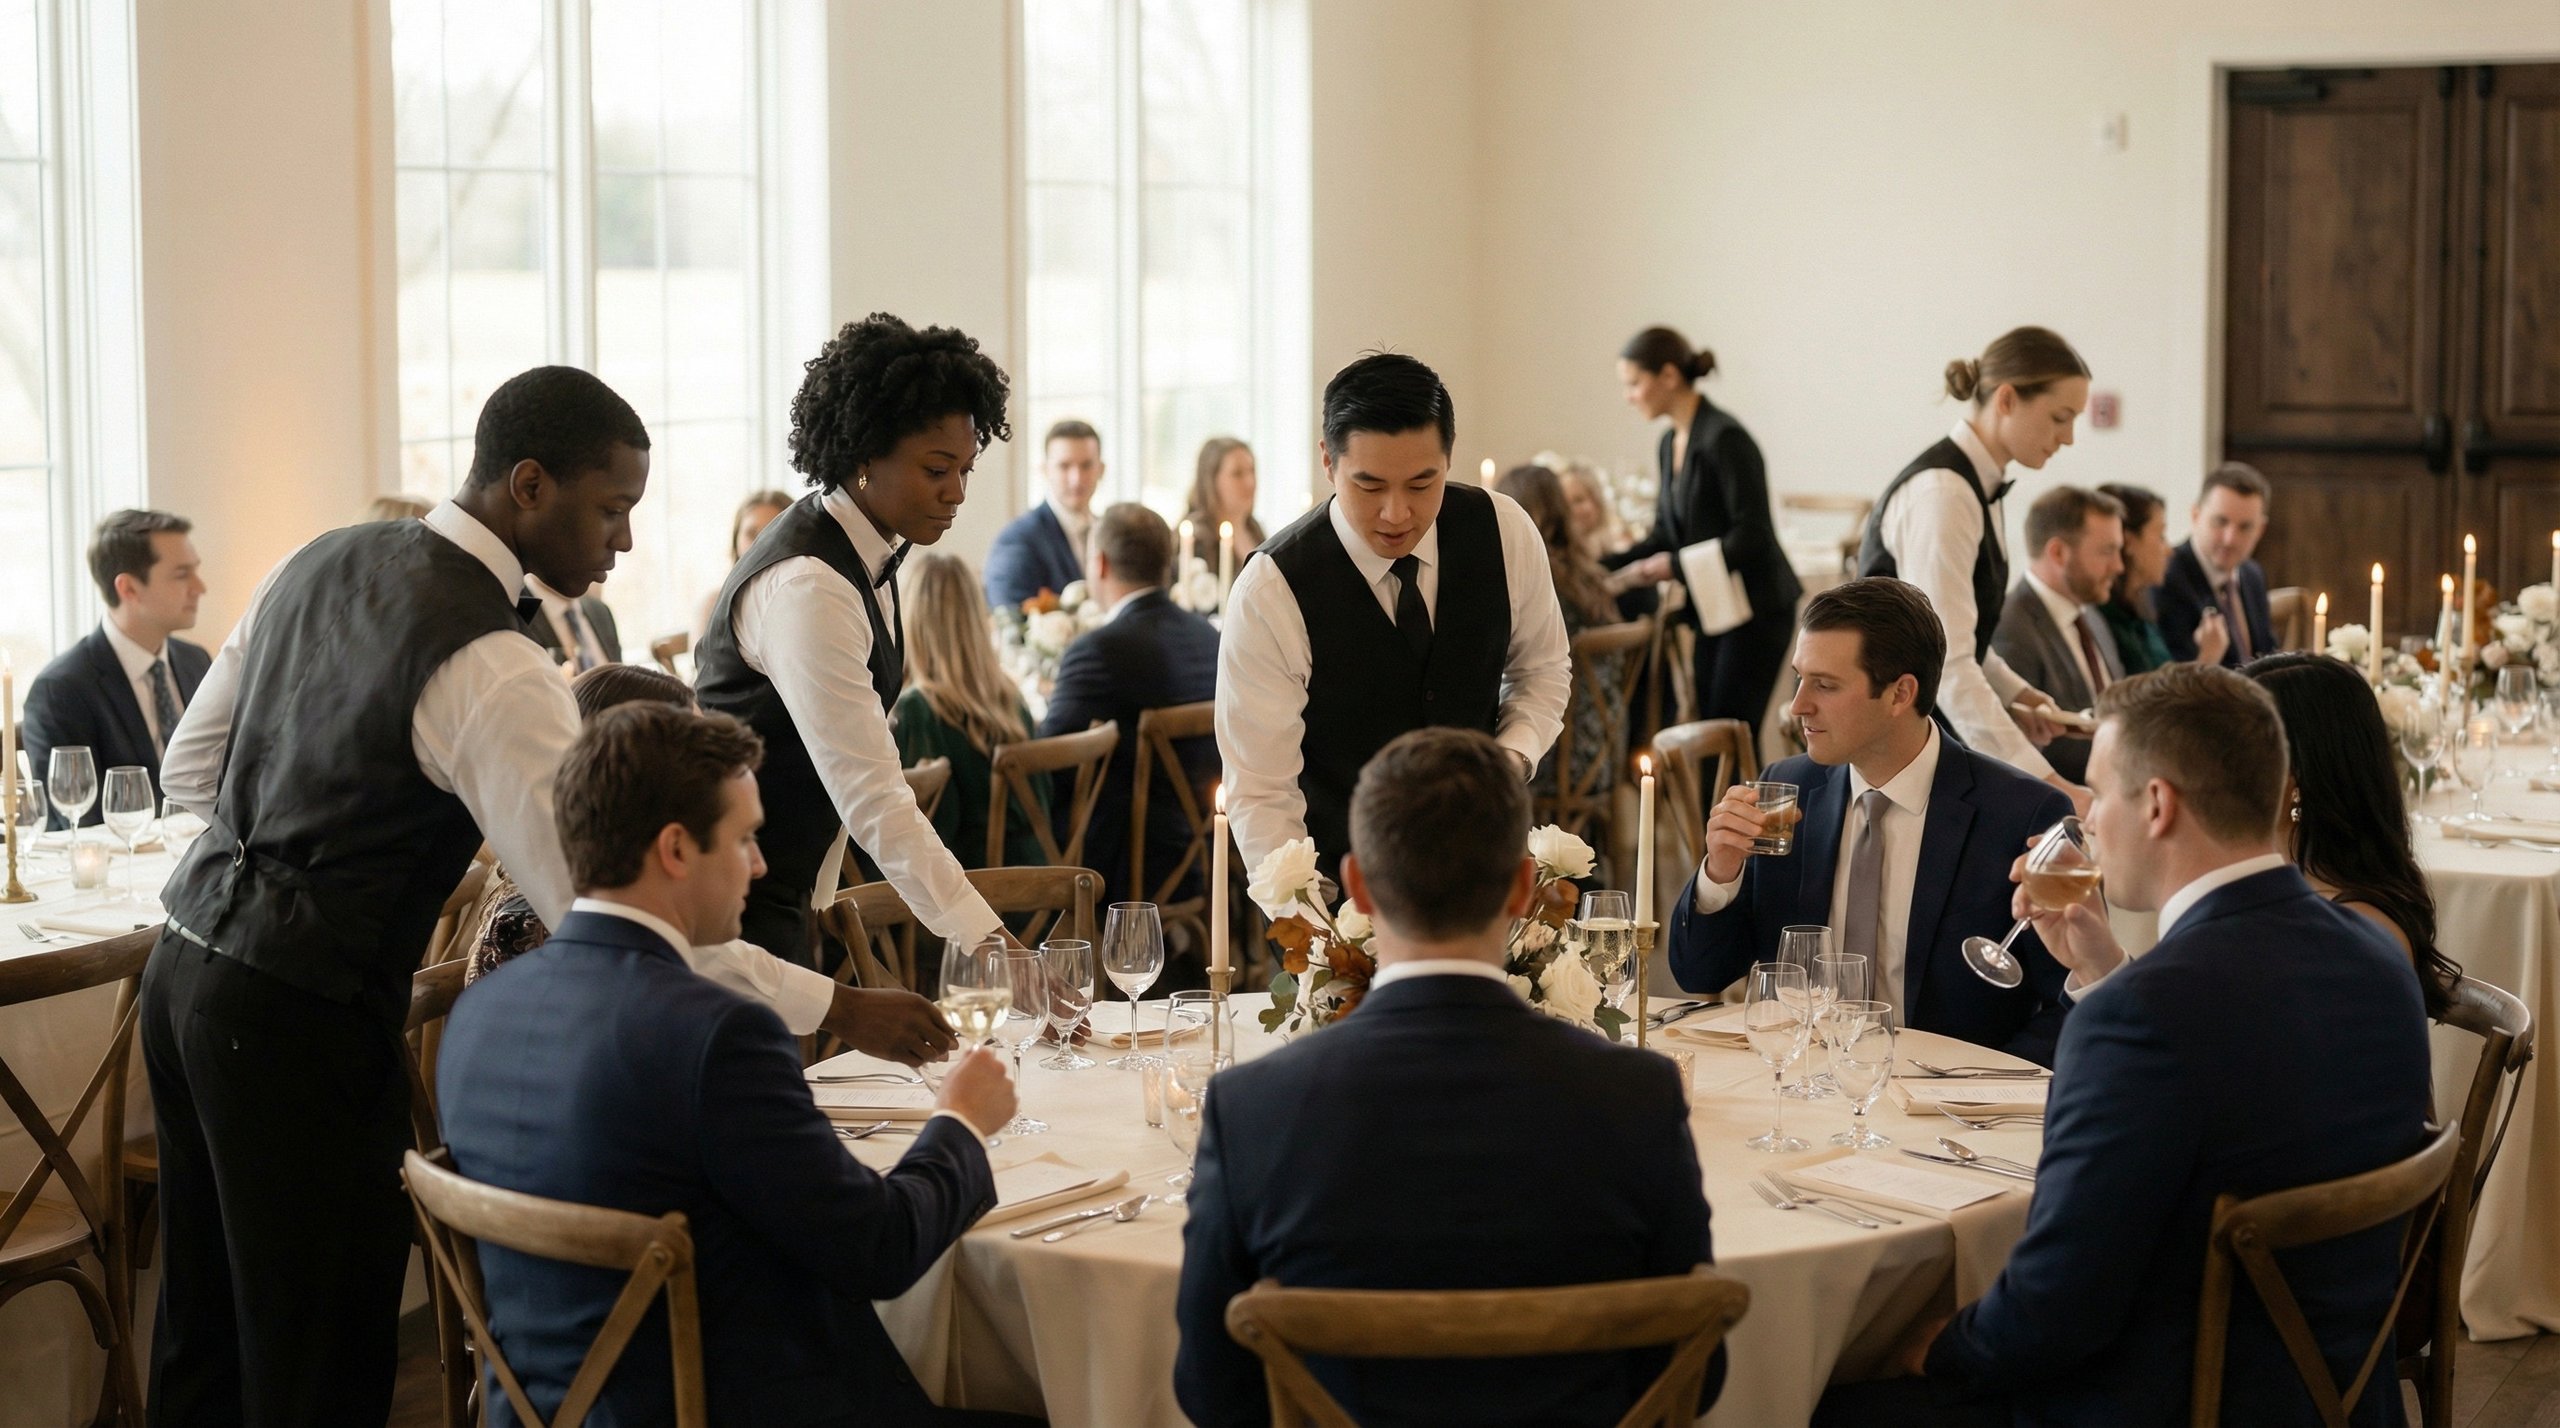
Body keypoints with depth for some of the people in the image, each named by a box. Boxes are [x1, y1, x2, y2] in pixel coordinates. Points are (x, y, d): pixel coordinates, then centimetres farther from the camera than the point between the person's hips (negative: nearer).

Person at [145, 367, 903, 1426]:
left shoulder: (319, 562, 6)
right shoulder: (493, 669, -20)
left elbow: (190, 770, 15)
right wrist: (834, 1010, -18)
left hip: (186, 971, 9)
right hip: (301, 1017, -9)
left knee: (203, 1332, 19)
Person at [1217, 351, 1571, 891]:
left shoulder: (1505, 532, -10)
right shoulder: (1270, 594, -22)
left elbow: (1543, 668, 8)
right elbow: (1260, 795, -19)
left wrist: (1512, 758, -11)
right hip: (1341, 881, -3)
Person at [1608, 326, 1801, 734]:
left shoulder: (1725, 439, -16)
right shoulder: (1672, 443, 10)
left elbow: (1750, 536, -19)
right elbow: (1666, 534, 16)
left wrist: (1677, 566, -17)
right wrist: (1606, 567, 5)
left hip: (1756, 611, -9)